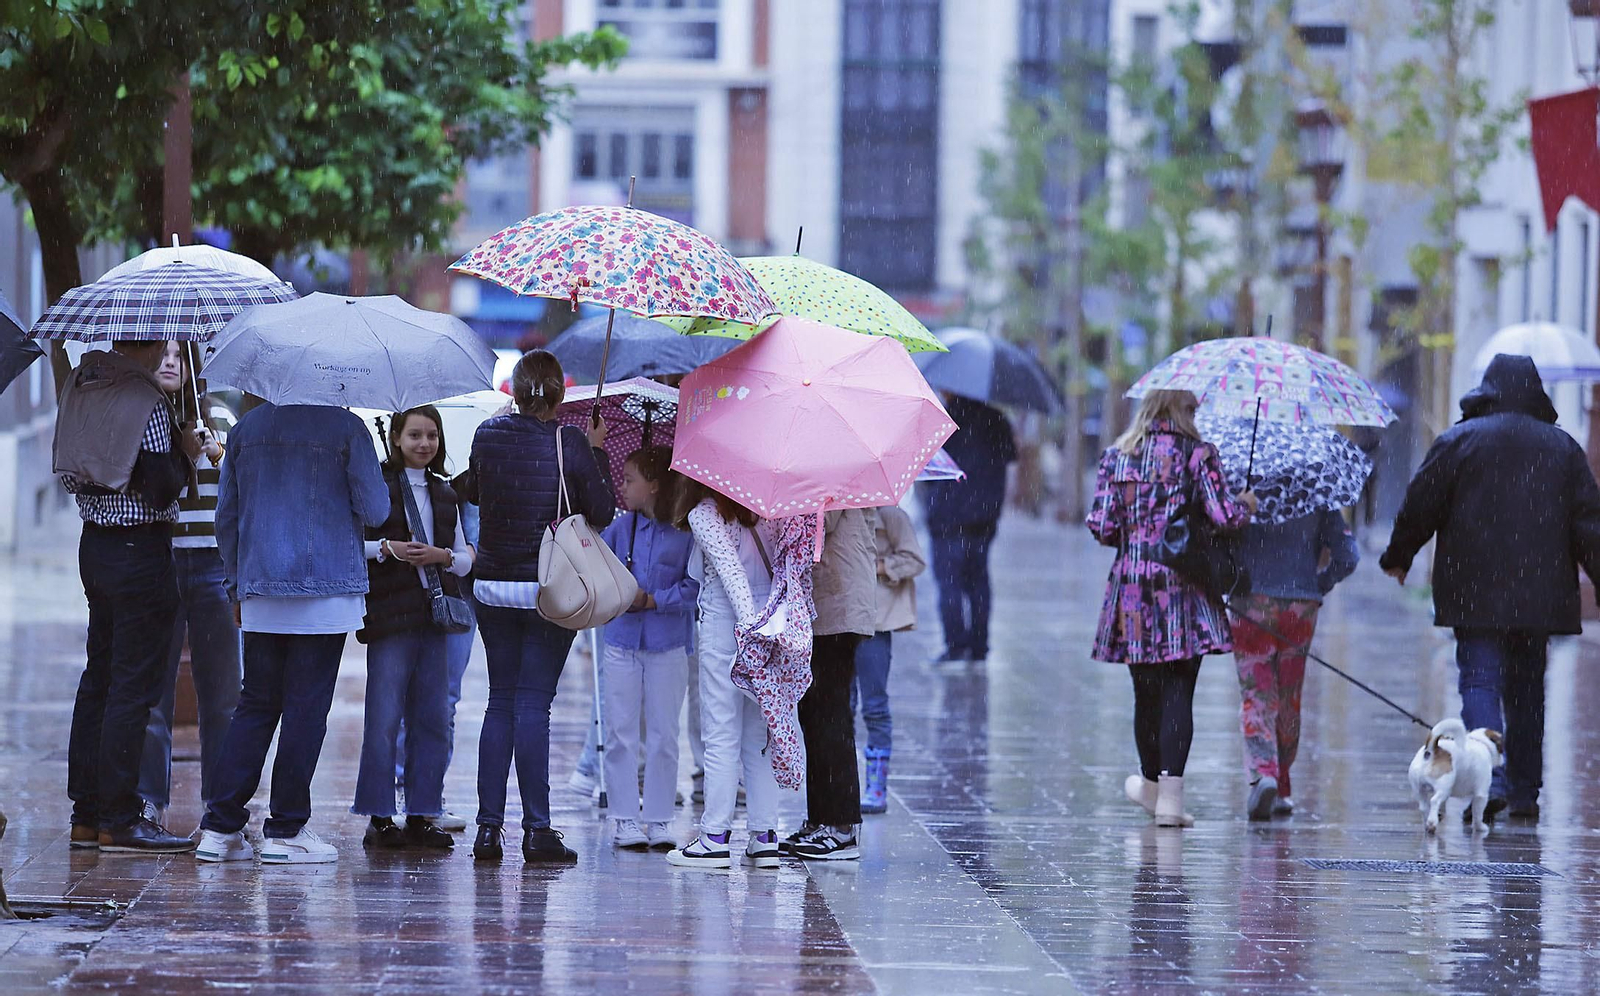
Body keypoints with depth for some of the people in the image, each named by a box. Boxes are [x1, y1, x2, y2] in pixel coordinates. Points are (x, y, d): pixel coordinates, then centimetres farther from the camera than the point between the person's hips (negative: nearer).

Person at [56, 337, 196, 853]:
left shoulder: (81, 386, 7)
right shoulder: (146, 401, -17)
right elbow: (161, 489, -20)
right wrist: (187, 453, -3)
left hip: (95, 547, 8)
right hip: (141, 553, -8)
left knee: (98, 679, 14)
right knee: (133, 688, -4)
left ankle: (86, 815, 18)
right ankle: (119, 822, -2)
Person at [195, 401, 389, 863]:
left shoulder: (246, 428, 9)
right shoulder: (345, 428, -7)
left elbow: (226, 515, 13)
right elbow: (375, 511, -6)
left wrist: (238, 583, 23)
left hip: (259, 591, 4)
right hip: (328, 590, -4)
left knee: (256, 703, 11)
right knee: (306, 708, 1)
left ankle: (220, 827, 5)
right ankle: (286, 830, 2)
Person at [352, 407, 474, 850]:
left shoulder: (443, 494, 15)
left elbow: (465, 559, 16)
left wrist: (442, 556, -5)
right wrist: (386, 548, -17)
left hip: (434, 613, 5)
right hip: (390, 614, -5)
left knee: (433, 719, 6)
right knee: (384, 718, -6)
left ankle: (421, 816, 11)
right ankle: (379, 817, 0)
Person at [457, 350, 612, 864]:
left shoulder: (488, 435, 0)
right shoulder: (570, 443, -11)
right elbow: (602, 513, -5)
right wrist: (598, 453, 5)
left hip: (492, 585, 3)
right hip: (549, 589, -3)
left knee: (500, 700, 10)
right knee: (533, 702, -3)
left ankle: (489, 827, 7)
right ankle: (538, 830, -4)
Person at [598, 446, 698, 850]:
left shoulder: (685, 532, -6)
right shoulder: (620, 528, 5)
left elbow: (694, 585, -9)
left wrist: (653, 600, -15)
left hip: (667, 646, -3)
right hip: (622, 640, 3)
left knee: (664, 734, 3)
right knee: (621, 733, 2)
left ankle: (659, 819, 10)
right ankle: (625, 818, 7)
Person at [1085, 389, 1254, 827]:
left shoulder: (1116, 457, 4)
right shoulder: (1197, 454, -5)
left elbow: (1102, 527, 0)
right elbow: (1224, 516, -12)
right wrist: (1246, 504, 10)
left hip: (1133, 585, 3)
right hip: (1184, 591, -3)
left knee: (1146, 692, 14)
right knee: (1178, 692, -4)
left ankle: (1152, 783, 31)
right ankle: (1170, 796, -12)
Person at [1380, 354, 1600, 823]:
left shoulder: (1458, 441, -1)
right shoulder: (1562, 447, 9)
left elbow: (1419, 508, 3)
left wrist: (1398, 557, 18)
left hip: (1475, 592, -3)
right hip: (1539, 596, 3)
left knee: (1480, 681, -6)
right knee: (1527, 690, 12)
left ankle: (1490, 779, -26)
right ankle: (1525, 792, 13)